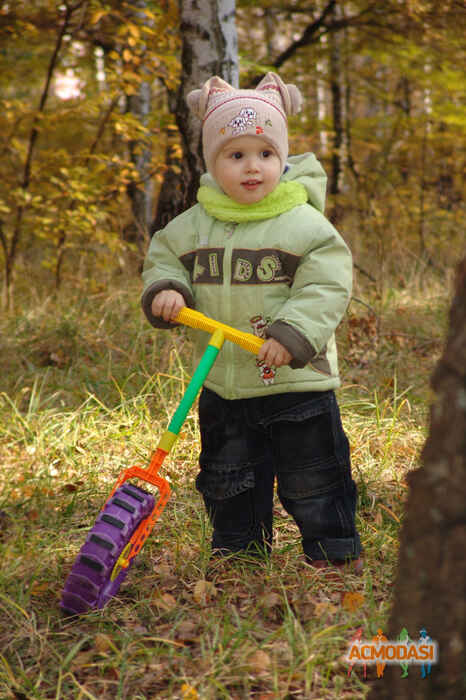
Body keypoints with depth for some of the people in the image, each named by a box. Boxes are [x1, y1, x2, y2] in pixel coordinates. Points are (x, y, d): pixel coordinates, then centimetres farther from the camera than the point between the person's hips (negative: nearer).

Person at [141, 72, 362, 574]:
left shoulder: (304, 223, -11)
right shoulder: (194, 225, 2)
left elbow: (327, 285, -14)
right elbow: (164, 259, 13)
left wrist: (292, 334, -25)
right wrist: (165, 290, -9)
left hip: (297, 383, -4)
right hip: (222, 385, 5)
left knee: (311, 478, 5)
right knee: (227, 479, 17)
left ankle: (335, 552, 22)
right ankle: (239, 549, 36)